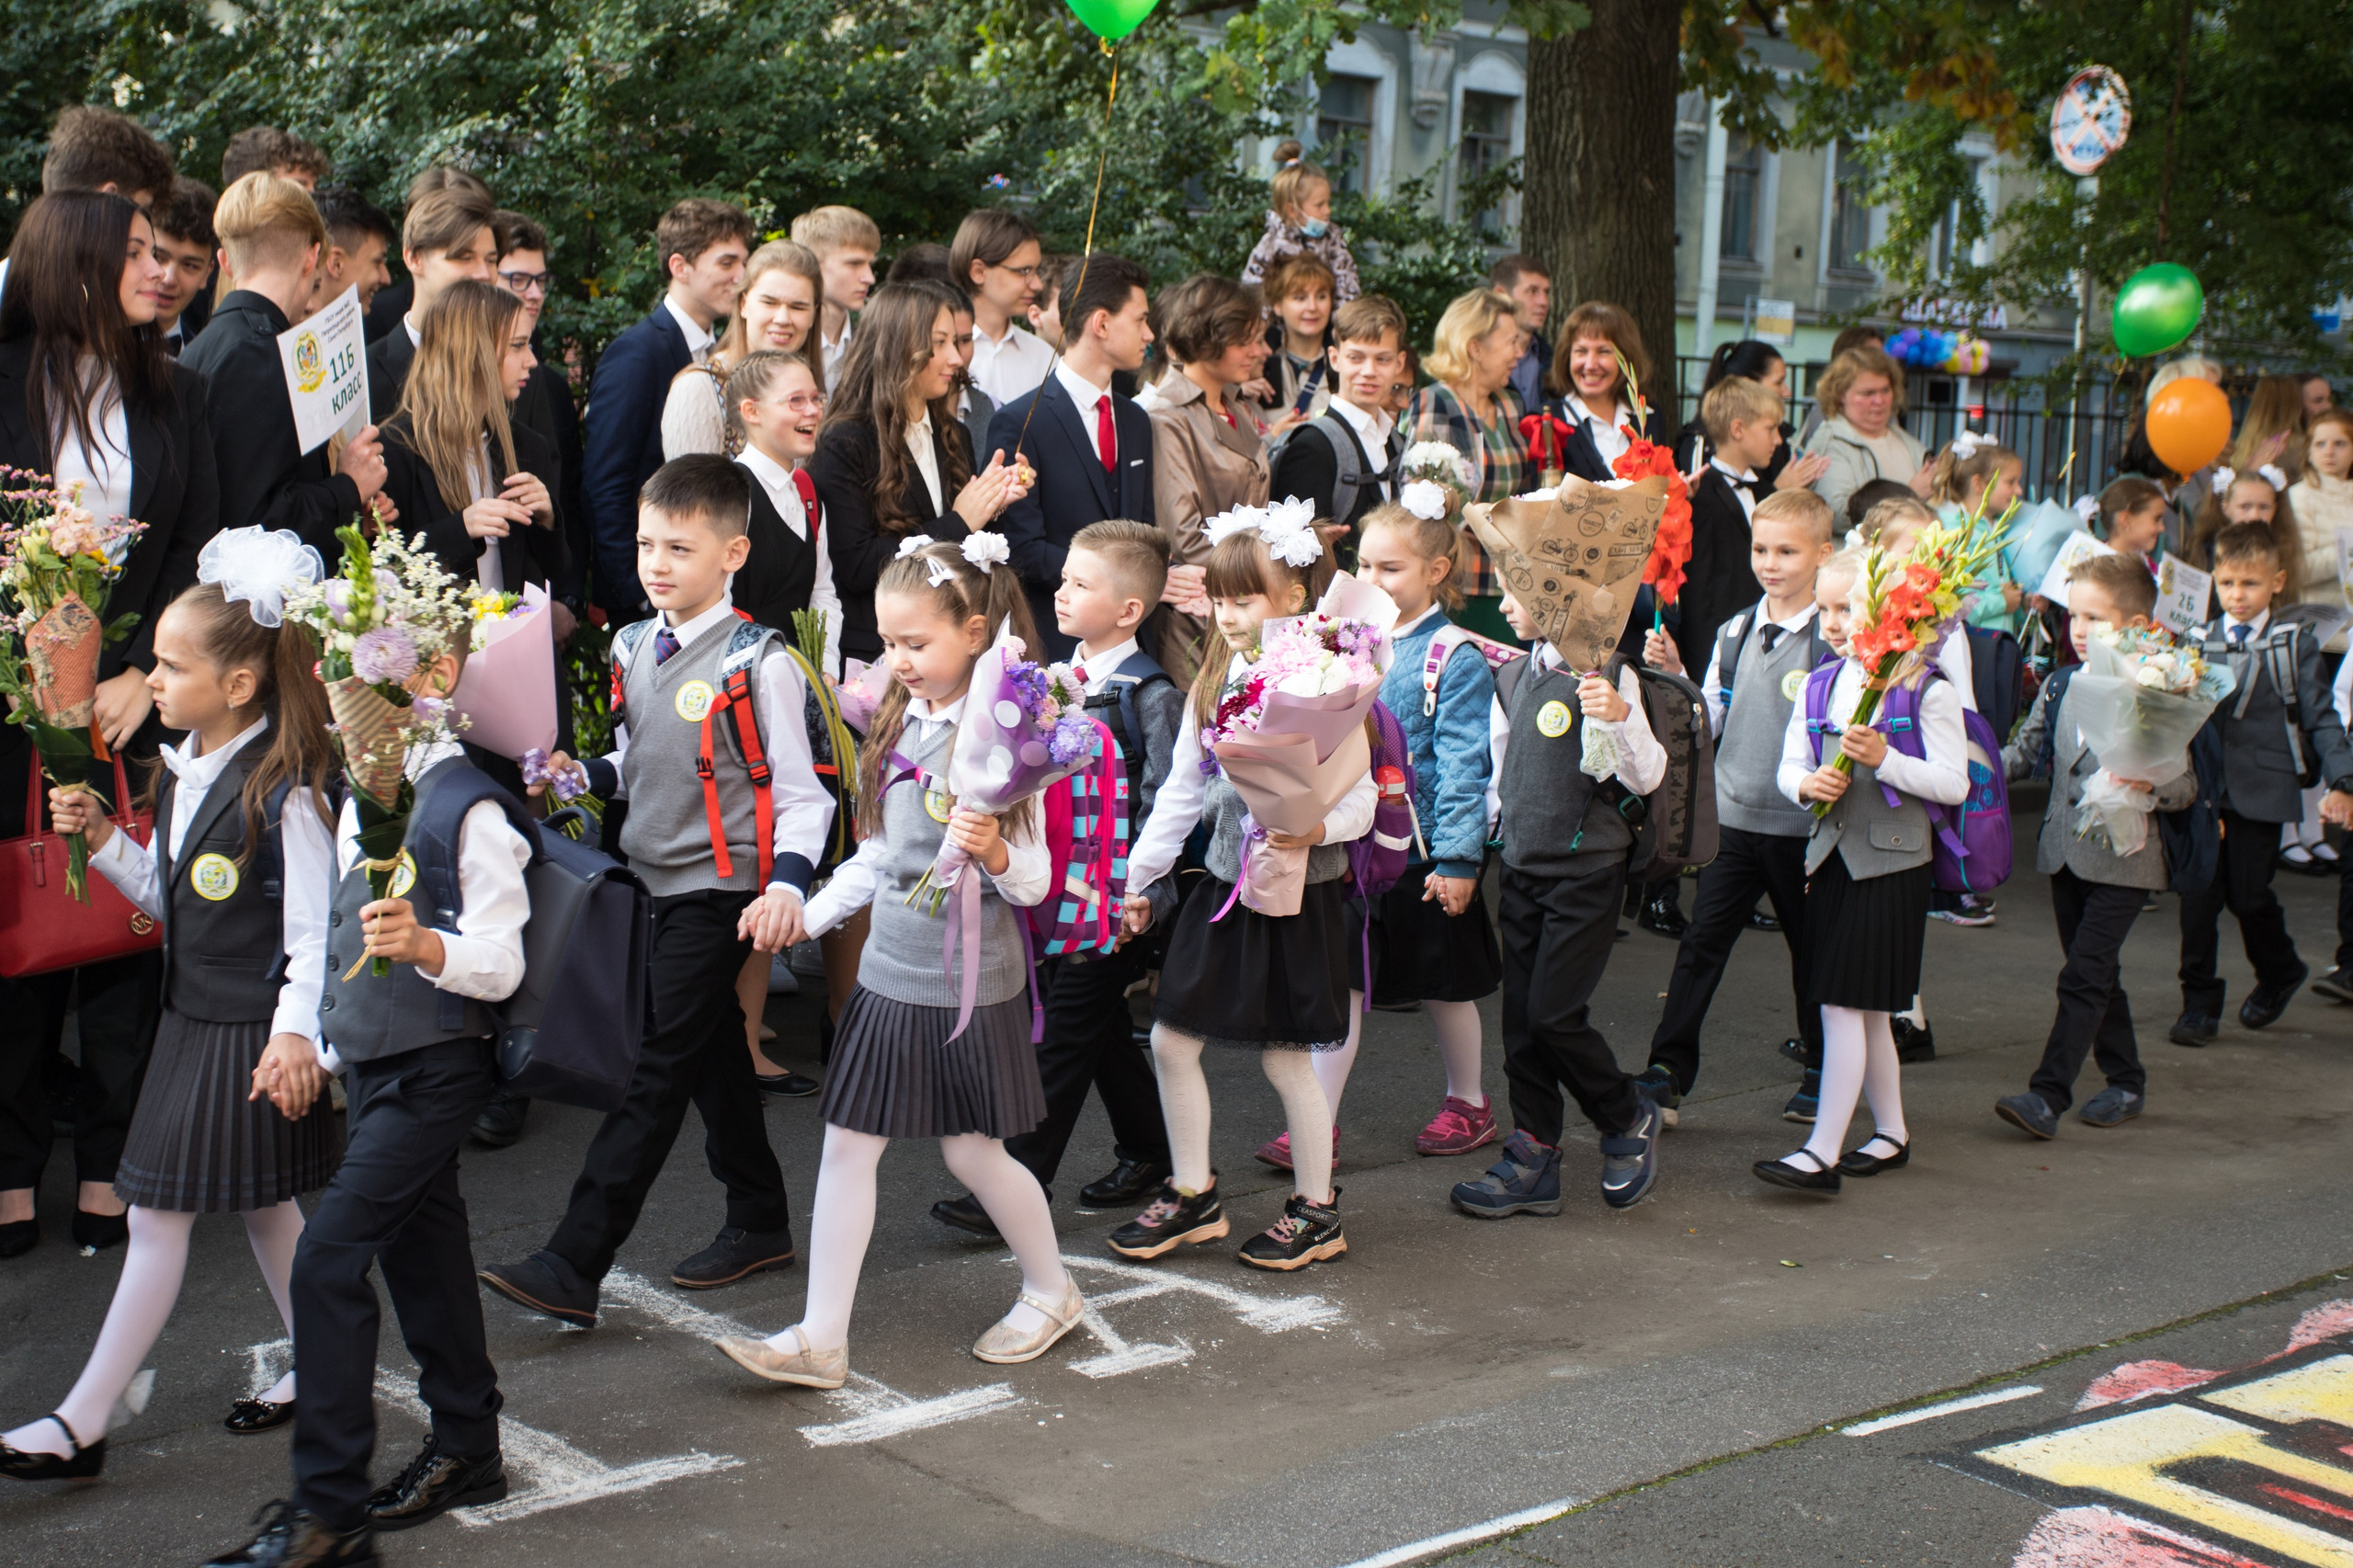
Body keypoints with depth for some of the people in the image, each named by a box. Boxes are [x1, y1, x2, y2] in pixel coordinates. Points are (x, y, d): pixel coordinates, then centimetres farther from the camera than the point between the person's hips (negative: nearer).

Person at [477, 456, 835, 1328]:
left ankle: (573, 1269, -7)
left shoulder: (758, 662, -14)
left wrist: (787, 883, -27)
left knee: (655, 1072, -7)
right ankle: (758, 1223, 34)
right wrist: (584, 775, 0)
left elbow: (801, 796, -13)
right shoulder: (633, 648, 7)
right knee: (713, 1059, 18)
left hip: (719, 892, -7)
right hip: (653, 883, 8)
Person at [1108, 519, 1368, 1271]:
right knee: (1171, 1038, 8)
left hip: (1297, 894, -7)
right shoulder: (1213, 683, 7)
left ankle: (1317, 1209, 20)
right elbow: (1183, 789, 13)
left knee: (1286, 1057, 2)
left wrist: (1318, 830, -34)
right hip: (1225, 885, 7)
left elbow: (1362, 794, -14)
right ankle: (1193, 1195, 24)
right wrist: (1140, 875, 14)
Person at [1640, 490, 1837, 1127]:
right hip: (1735, 818, 4)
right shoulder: (1734, 633, 6)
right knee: (1701, 941, -2)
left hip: (1802, 825, -4)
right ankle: (1669, 1073, 1)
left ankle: (1822, 1073, 28)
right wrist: (1674, 675, -4)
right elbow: (1710, 723, 11)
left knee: (1811, 949, 12)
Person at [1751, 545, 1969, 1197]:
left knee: (1847, 1005, -10)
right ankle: (1891, 1133, 28)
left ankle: (1822, 1152, -9)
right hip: (1831, 855, 7)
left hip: (1890, 862, -6)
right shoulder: (1819, 686, 9)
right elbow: (1789, 765, 12)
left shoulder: (1927, 690, -8)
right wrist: (1806, 783, -10)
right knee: (1865, 1012, 15)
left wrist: (1885, 760, -22)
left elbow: (1954, 783, -10)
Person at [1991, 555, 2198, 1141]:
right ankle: (2126, 1082, 28)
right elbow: (2025, 753, 14)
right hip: (2065, 851, 7)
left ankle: (2047, 1096, -13)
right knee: (2097, 976, 14)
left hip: (2123, 860, -6)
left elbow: (2186, 784, -9)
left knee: (2083, 977, -11)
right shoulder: (2059, 688, 9)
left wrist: (2149, 786, -29)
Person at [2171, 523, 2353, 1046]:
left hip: (2261, 790, -2)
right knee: (2198, 894, -2)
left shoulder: (2293, 644, 0)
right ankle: (2199, 1004, 8)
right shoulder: (2201, 641, 8)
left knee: (2248, 894, 1)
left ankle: (2278, 973, 30)